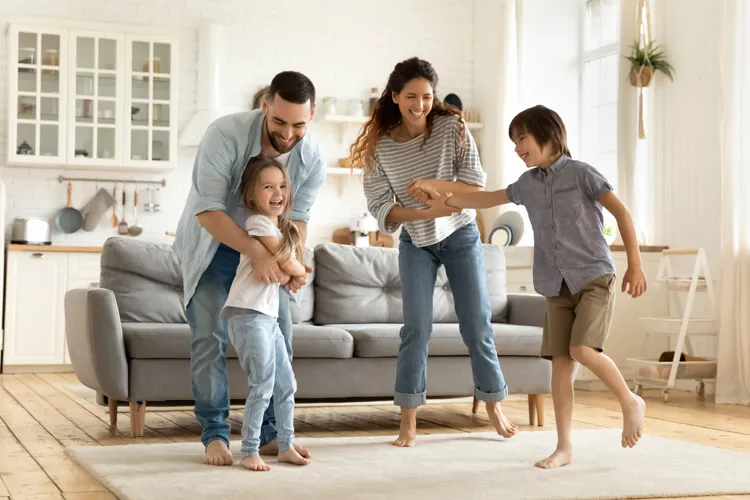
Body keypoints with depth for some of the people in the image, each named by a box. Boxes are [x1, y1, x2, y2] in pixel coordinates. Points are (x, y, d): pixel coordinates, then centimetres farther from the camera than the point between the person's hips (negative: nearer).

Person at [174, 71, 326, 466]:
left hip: (265, 248, 4)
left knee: (278, 335, -1)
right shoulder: (224, 135, -32)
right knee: (210, 337, -11)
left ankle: (270, 433, 11)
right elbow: (207, 210, -33)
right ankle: (215, 435, 0)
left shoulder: (312, 159, -18)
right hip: (211, 244, -4)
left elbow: (297, 217, -7)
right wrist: (256, 253, -44)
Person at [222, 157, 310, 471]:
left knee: (286, 384, 12)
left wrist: (295, 273, -6)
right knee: (263, 385, -10)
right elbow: (287, 264, -12)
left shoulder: (284, 227, 18)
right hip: (247, 314, -9)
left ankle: (286, 446, 22)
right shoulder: (259, 223, -10)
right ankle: (249, 452, -2)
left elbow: (290, 273, 14)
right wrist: (302, 271, 7)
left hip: (269, 315, 9)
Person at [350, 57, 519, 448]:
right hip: (415, 244, 0)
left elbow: (477, 186, -14)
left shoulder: (452, 128, -14)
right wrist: (428, 212, -29)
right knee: (416, 328, -5)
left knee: (477, 325, 4)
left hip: (461, 237, 0)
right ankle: (408, 423, 2)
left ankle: (494, 407, 22)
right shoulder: (379, 145, -13)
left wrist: (434, 184, -30)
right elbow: (381, 207, -15)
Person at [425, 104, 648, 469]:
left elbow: (621, 213, -5)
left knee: (583, 350, -21)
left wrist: (635, 265, -10)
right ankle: (564, 447, 5)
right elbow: (490, 198, 28)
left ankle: (630, 402, 5)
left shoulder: (580, 173, -5)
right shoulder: (527, 184, 11)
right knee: (560, 362, -1)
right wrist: (447, 202, 24)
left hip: (595, 277, -5)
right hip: (557, 287, 5)